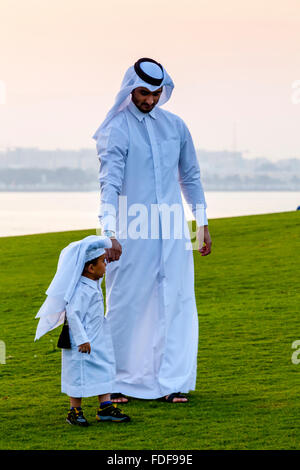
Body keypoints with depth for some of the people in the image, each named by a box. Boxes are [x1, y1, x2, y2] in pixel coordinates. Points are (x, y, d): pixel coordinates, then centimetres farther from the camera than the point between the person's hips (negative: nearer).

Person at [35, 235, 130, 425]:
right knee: (80, 374, 0)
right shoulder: (83, 290, -24)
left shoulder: (94, 284, 7)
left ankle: (105, 407, 16)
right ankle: (75, 411, 12)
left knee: (104, 370, 11)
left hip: (98, 341, 10)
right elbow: (73, 314, -27)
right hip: (83, 342, -10)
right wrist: (82, 339, -25)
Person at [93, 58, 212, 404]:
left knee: (176, 304, 2)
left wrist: (202, 223, 17)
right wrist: (109, 232, -26)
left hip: (172, 232, 4)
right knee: (127, 305, 2)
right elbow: (110, 182, -15)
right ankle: (118, 382, 14)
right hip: (131, 232, -4)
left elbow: (190, 177, 19)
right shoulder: (116, 129, -5)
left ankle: (171, 382, 8)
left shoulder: (175, 126, 10)